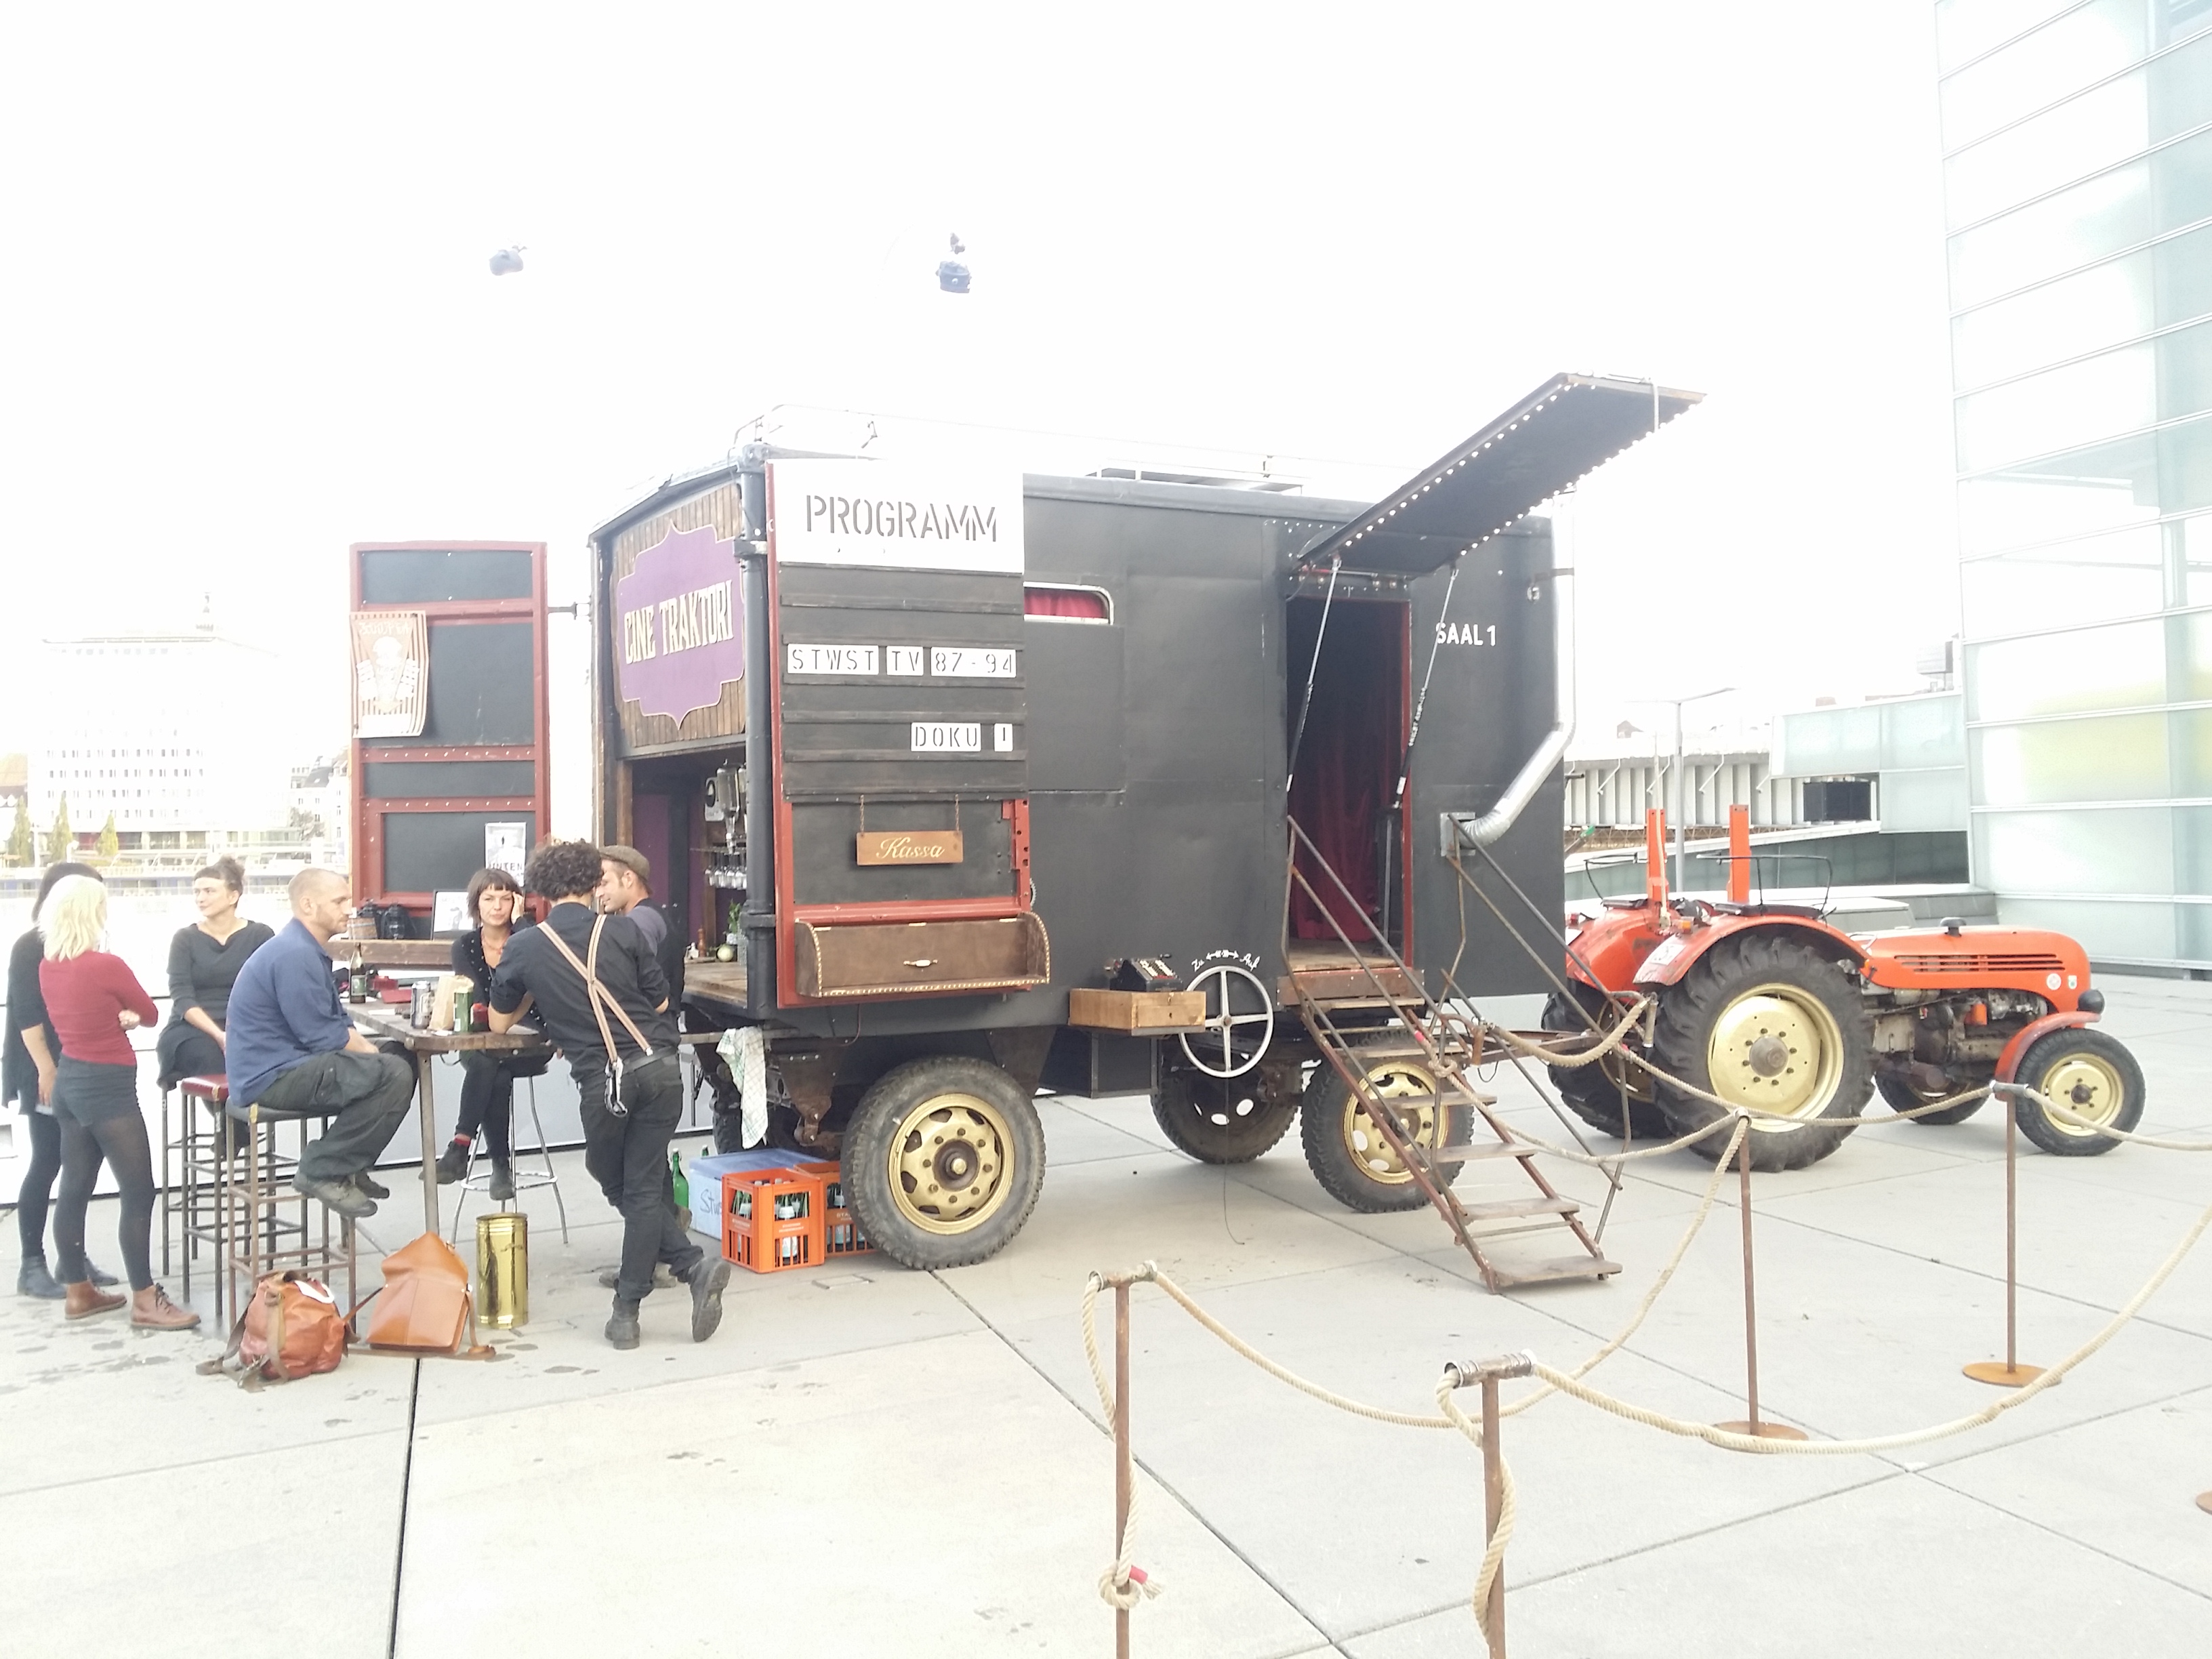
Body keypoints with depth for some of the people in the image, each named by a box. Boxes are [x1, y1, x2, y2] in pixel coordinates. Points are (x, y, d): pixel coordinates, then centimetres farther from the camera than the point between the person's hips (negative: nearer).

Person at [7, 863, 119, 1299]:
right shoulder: (31, 947, -8)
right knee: (46, 1164, -3)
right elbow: (25, 1014, -14)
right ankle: (31, 1265, 7)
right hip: (46, 1074, -7)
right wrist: (46, 1070, -19)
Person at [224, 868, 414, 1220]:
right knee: (394, 1075, -23)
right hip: (273, 1077, -11)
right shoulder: (294, 955, -19)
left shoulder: (307, 951, 15)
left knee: (399, 1061, 14)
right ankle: (324, 1172, -12)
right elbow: (323, 1035, -21)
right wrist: (373, 1053, -8)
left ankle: (346, 1166, 14)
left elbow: (338, 1022, 17)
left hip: (287, 1065, 11)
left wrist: (371, 1050, 1)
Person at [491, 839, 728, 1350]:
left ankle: (693, 1266, 7)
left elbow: (500, 1023, 16)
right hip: (659, 1067, 2)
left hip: (604, 1081, -2)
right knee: (644, 1188, 9)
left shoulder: (524, 948, 3)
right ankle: (627, 1311, 6)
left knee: (621, 1187, 17)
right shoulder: (622, 930, 3)